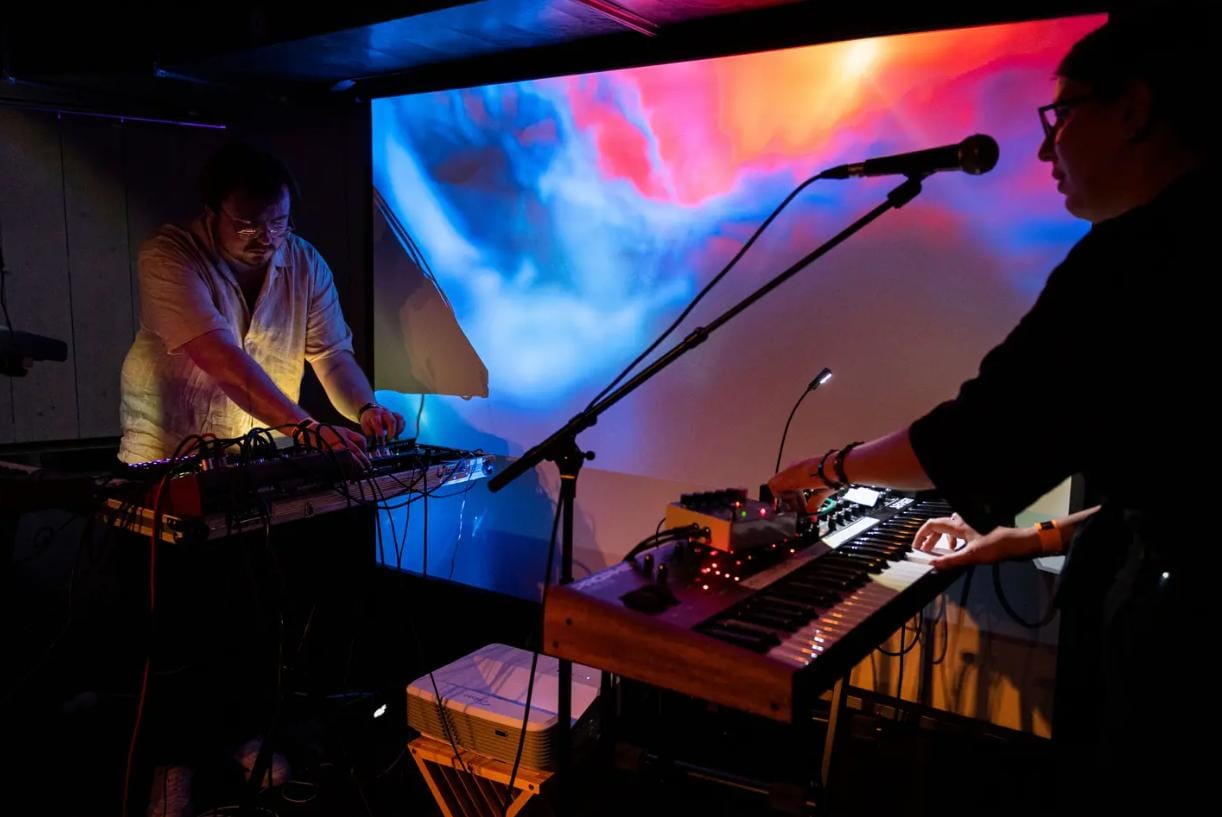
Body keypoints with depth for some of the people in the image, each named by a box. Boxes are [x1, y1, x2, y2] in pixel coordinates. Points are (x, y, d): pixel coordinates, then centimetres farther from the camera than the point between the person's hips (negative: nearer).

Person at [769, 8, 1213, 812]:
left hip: (1172, 617, -9)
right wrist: (1034, 539, 18)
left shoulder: (1149, 253, -19)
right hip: (1165, 582, 9)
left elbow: (985, 435, -17)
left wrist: (831, 467, -1)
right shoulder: (1186, 237, 11)